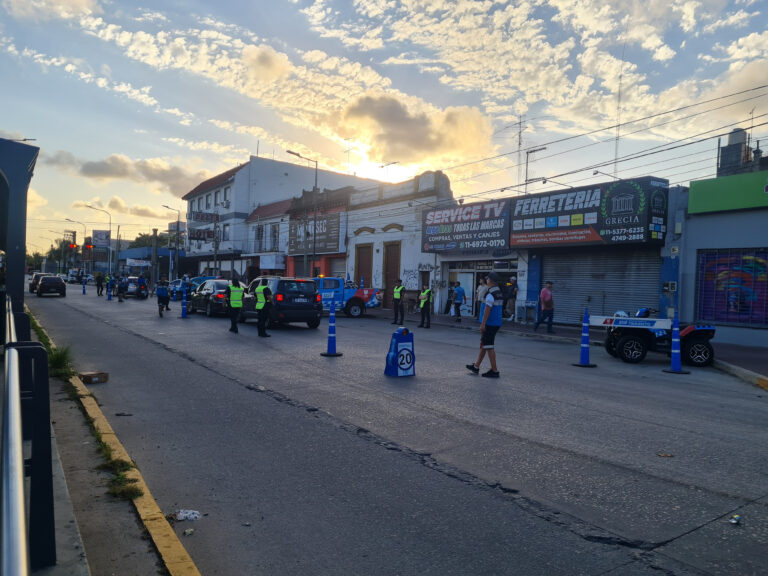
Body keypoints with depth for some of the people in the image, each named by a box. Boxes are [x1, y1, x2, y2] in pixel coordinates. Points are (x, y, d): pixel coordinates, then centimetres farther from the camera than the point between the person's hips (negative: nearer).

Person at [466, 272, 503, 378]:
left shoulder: (490, 294, -17)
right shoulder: (500, 293, 12)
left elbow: (487, 310, -21)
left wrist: (483, 324, -20)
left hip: (489, 324, -9)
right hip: (497, 323, 9)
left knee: (488, 346, -3)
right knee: (483, 344, 17)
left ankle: (495, 371, -1)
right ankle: (476, 367, 27)